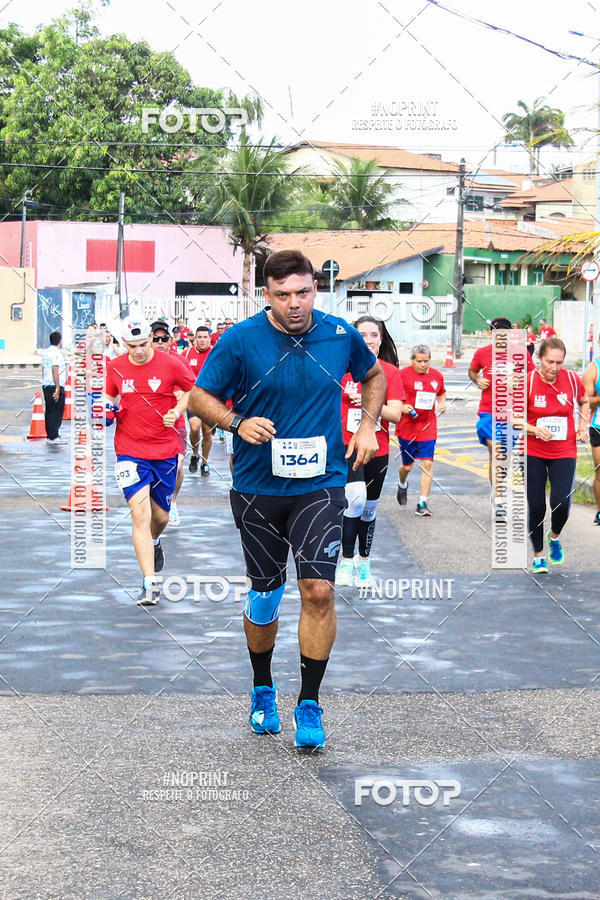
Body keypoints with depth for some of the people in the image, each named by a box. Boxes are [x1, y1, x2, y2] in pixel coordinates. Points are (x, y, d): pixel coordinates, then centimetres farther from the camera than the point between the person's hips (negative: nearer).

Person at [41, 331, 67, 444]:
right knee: (57, 411, -7)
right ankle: (53, 437, -9)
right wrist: (58, 388, -21)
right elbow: (55, 370, -20)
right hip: (55, 386, -9)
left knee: (49, 411, 12)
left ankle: (49, 436, 14)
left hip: (46, 385, 9)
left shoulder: (46, 351, 14)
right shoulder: (56, 352, -14)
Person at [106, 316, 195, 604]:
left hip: (165, 450, 0)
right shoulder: (115, 368, 0)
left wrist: (177, 411, -9)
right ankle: (150, 583, -16)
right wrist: (109, 410, -2)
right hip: (130, 449, 0)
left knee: (160, 515, 12)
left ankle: (154, 542, 51)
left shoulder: (170, 365, -7)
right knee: (140, 512, -15)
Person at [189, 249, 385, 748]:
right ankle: (263, 690, 35)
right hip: (257, 487, 0)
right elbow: (200, 397, 0)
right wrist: (238, 422, -18)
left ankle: (309, 706, -1)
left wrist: (368, 426, 7)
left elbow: (373, 374, 21)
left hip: (321, 485, 0)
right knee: (265, 593, 10)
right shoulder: (240, 340, -8)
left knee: (319, 591, -13)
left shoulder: (341, 335, 0)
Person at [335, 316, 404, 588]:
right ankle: (346, 561, -12)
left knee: (370, 508, 13)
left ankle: (363, 562, 30)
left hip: (378, 449, 3)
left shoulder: (391, 372, -1)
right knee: (356, 498, -23)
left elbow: (396, 414, -9)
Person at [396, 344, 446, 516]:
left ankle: (422, 504, -5)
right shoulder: (403, 374, -7)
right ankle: (402, 485, 46)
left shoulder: (437, 376, 6)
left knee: (427, 463, -9)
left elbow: (441, 393, 24)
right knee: (407, 466, 10)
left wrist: (442, 403, 3)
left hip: (428, 427, 2)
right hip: (406, 427, -2)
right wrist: (401, 407, -17)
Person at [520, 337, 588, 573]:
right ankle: (538, 555, 18)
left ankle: (555, 537, 17)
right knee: (536, 507, -2)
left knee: (561, 502, -16)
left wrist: (583, 426, 5)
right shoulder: (527, 382, -12)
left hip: (564, 453, 1)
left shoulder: (572, 379, -5)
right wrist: (535, 430, -22)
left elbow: (584, 401, 17)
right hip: (533, 454, -1)